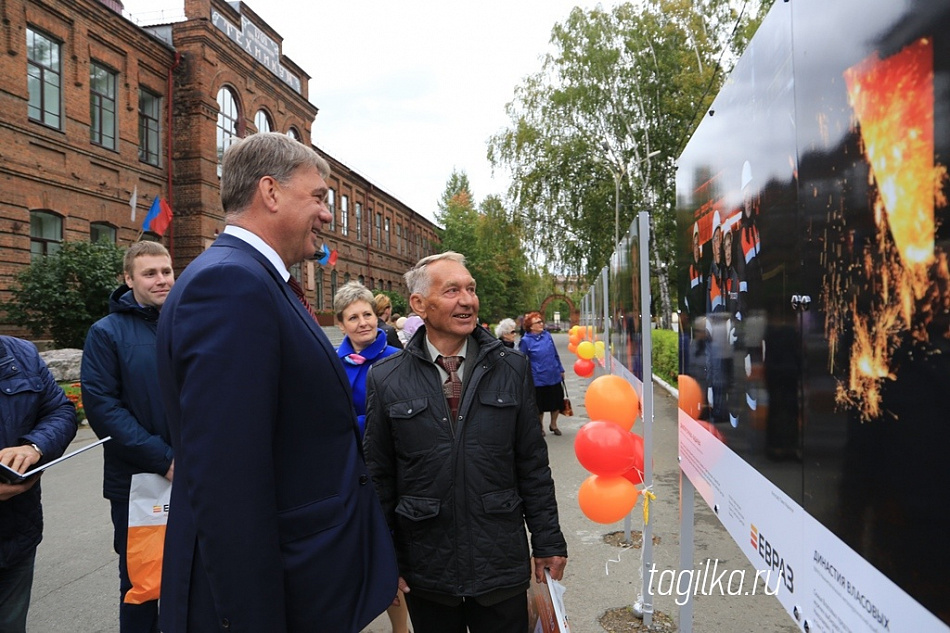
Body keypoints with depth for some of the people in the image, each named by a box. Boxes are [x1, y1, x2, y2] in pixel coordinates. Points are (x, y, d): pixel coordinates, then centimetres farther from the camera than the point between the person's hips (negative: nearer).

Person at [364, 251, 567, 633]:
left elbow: (533, 465, 2)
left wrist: (547, 541, 3)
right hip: (424, 569, 0)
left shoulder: (512, 368, -1)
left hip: (502, 565, 1)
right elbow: (379, 476, 0)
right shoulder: (385, 379, -4)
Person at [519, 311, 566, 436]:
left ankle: (553, 425, 36)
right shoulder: (526, 340, -11)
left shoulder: (547, 335, 2)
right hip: (538, 379, -4)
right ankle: (540, 427, 33)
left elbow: (555, 354, 11)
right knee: (540, 406, 10)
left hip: (554, 376, 4)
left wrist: (561, 370, 14)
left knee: (557, 402, 14)